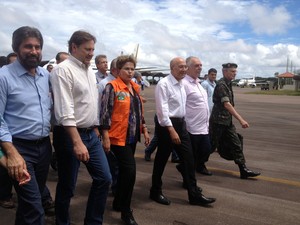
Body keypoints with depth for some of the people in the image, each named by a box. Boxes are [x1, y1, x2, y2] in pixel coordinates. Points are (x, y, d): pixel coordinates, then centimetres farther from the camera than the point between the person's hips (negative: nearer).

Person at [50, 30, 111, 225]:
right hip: (70, 135, -8)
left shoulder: (90, 71, 11)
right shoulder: (63, 70, -14)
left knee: (104, 178, 9)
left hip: (91, 133, 8)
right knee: (67, 187, 6)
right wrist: (77, 142, -25)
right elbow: (65, 111, -21)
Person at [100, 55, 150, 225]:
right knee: (130, 170, -10)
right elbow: (105, 112, -14)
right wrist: (105, 137, -17)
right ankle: (126, 211, 6)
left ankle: (118, 203, 33)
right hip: (118, 136, -7)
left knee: (124, 170, 16)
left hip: (132, 136, 7)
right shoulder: (112, 86, -10)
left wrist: (145, 130, 16)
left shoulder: (136, 88, 13)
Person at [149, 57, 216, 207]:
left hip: (181, 124, 8)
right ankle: (155, 192, 24)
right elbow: (162, 110, -20)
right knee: (161, 159, 5)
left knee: (188, 158, 6)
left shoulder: (182, 84, 12)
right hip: (167, 125, -8)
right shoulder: (164, 84, -14)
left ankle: (194, 195, 14)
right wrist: (171, 130, -23)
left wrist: (180, 127, 17)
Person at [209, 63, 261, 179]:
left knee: (236, 144, 4)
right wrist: (241, 120, -30)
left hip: (227, 121, 9)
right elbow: (227, 104, -26)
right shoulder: (221, 85, -17)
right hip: (218, 121, -9)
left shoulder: (228, 84, 11)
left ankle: (243, 170, 7)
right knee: (212, 145, 3)